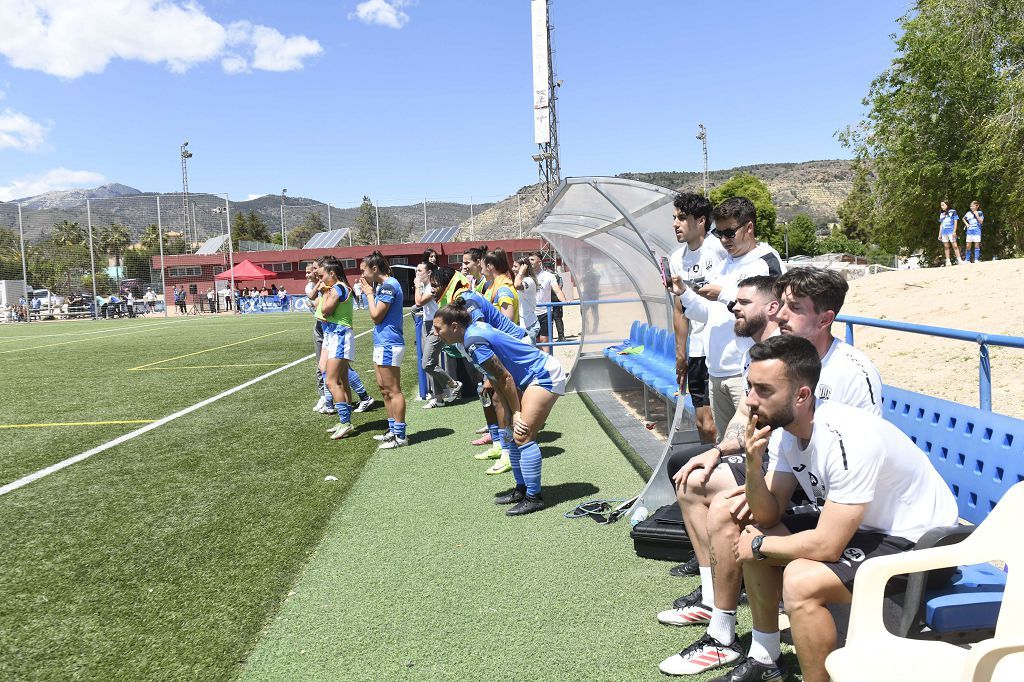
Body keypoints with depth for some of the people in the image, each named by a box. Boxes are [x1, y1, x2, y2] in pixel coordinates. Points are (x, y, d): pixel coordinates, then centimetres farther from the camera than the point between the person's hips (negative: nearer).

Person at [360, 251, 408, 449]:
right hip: (383, 343, 11)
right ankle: (393, 430, 25)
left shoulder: (389, 285, -16)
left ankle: (400, 436, -1)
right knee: (385, 389, 16)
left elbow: (376, 316, -16)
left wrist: (369, 293, -5)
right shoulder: (383, 285, 14)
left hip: (389, 344, -10)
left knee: (393, 391, -6)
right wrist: (371, 292, 8)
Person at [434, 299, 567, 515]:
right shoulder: (473, 332, 6)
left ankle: (534, 498, -7)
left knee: (523, 436, -14)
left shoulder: (474, 342, -24)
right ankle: (522, 489, 22)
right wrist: (508, 412, 1)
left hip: (546, 376, -11)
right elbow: (496, 377, 7)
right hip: (532, 377, 11)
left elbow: (505, 378, -21)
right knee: (510, 433, 13)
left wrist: (516, 413, -11)